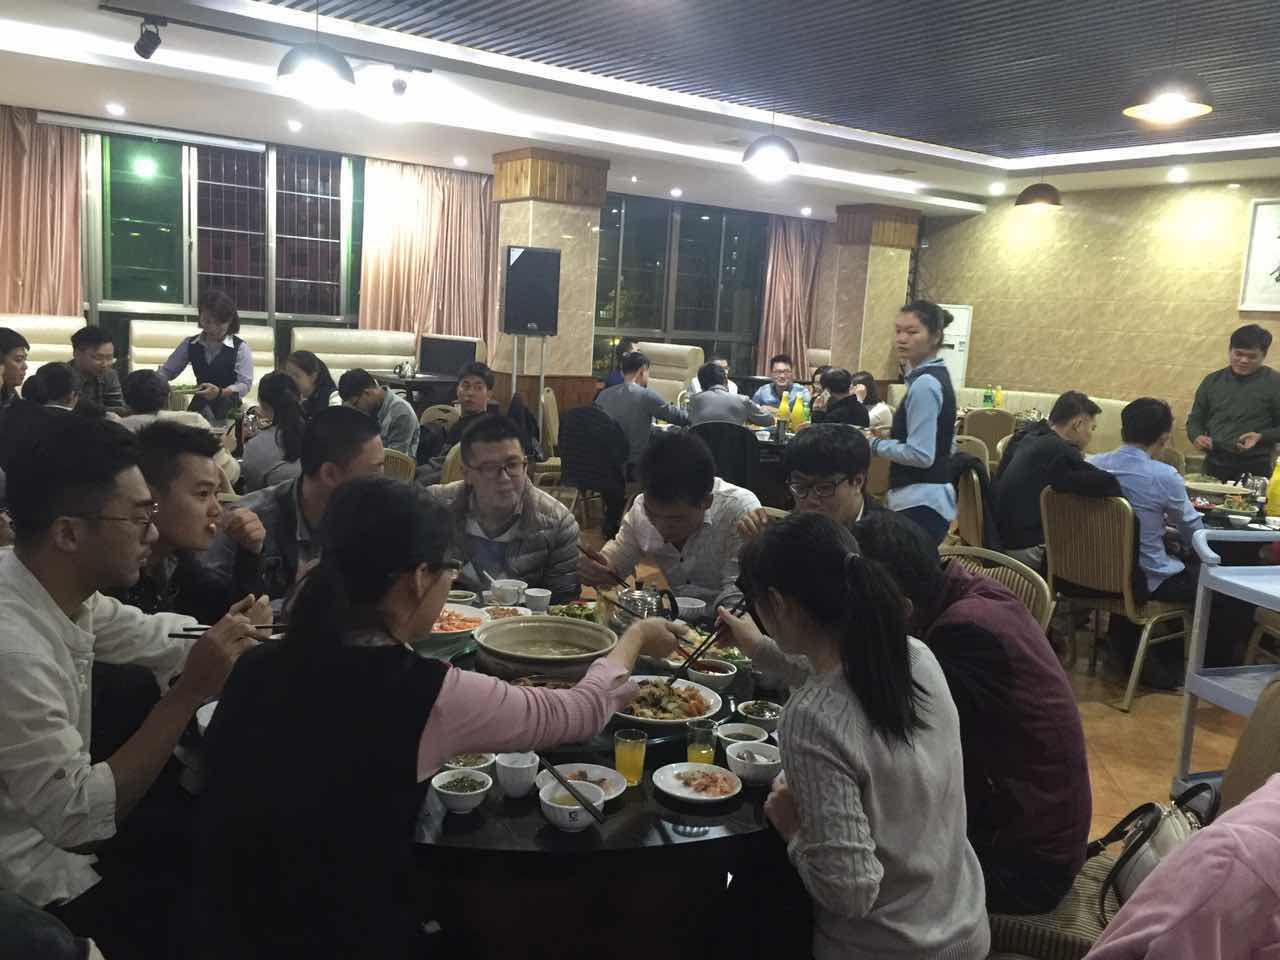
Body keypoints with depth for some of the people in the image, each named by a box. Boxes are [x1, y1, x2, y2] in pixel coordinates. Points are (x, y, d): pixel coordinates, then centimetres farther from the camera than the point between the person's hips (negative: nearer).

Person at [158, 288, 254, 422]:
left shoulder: (241, 348, -5)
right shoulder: (189, 344, 7)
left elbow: (245, 384, -11)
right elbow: (166, 371, 10)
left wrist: (220, 392, -27)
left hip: (229, 409, -3)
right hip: (198, 406, 3)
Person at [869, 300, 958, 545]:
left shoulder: (924, 384, -16)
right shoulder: (935, 377, 15)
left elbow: (921, 455, -20)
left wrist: (875, 445, -8)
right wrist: (894, 433, 15)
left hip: (920, 505, -10)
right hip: (927, 500, 10)